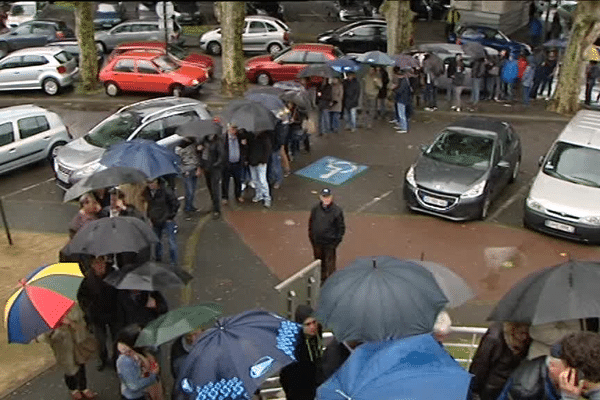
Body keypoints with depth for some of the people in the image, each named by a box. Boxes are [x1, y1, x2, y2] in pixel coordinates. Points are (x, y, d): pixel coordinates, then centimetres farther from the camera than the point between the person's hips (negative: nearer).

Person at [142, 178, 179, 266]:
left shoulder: (166, 191, -18)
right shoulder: (145, 192, -4)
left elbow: (176, 204, -7)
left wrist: (171, 217, -6)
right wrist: (149, 217, 12)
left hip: (167, 220, -4)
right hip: (155, 222, 5)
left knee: (172, 242, -2)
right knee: (157, 242, 16)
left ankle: (173, 263, 10)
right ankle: (158, 260, 35)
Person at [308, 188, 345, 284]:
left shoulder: (337, 211, -13)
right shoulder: (315, 209, -3)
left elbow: (341, 227, -6)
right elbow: (311, 223, 12)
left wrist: (336, 241, -8)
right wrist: (311, 237, 9)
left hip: (330, 243, -4)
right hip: (317, 242, 4)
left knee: (329, 262, 5)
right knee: (319, 260, 18)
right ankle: (321, 278, 38)